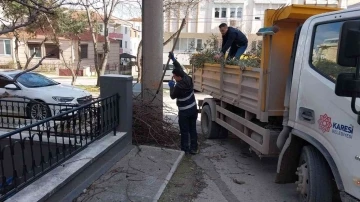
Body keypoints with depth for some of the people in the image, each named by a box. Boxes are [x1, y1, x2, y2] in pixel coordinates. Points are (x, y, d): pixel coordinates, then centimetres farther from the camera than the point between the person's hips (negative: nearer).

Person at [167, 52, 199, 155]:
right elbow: (180, 68, 10)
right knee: (193, 129, 14)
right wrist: (173, 58, 16)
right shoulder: (188, 78, -5)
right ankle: (194, 148, 20)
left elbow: (172, 96, -6)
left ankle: (185, 150, 14)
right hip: (193, 109, 7)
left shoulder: (178, 86, -24)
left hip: (184, 111, -7)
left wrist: (171, 86, 8)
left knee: (184, 131, 6)